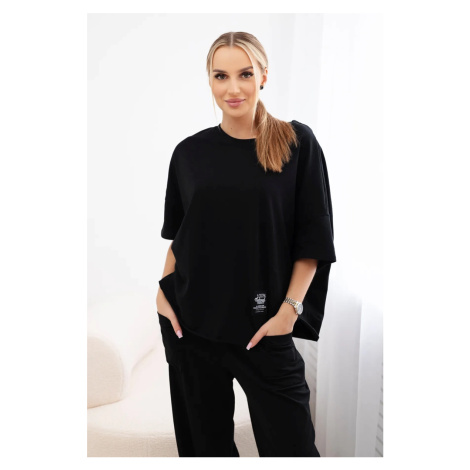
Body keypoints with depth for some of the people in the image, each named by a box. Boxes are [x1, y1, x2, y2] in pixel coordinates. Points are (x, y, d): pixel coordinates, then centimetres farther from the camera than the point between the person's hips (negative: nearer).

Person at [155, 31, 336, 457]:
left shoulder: (297, 143, -4)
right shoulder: (190, 152, 4)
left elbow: (314, 238, -3)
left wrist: (290, 308, -11)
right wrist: (164, 292, 2)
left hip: (261, 326, -2)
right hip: (189, 323, 3)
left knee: (290, 443, 3)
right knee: (206, 439, 15)